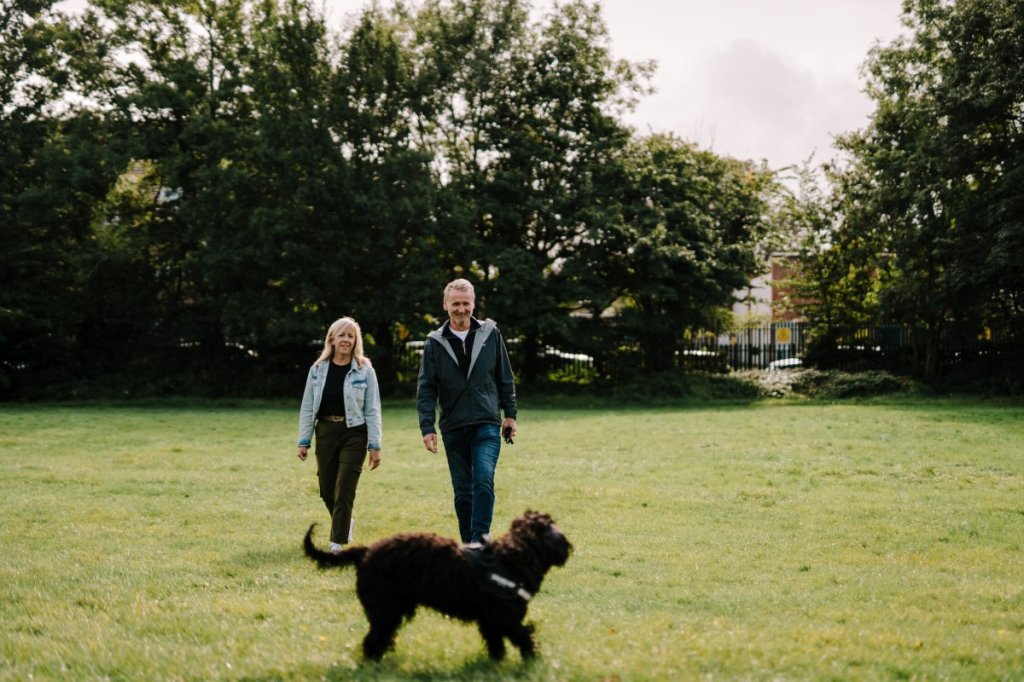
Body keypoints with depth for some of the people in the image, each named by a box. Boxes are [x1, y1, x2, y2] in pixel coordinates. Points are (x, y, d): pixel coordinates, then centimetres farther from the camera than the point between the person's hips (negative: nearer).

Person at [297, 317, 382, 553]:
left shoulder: (364, 370, -4)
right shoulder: (318, 369, 4)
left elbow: (372, 410, -4)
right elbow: (307, 408, 7)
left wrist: (374, 446, -8)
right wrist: (304, 441, 3)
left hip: (354, 435, -3)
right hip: (325, 434, 3)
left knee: (344, 491, -8)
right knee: (327, 491, 10)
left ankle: (337, 543, -1)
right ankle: (344, 524, 38)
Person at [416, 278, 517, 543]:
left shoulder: (490, 333, 3)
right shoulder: (435, 342, 2)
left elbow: (505, 378, 10)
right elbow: (425, 389, 2)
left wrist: (510, 414, 8)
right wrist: (427, 427, -7)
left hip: (487, 425, -1)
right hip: (453, 429, 1)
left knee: (483, 481, -19)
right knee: (463, 491, 7)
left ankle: (480, 538, -16)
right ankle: (469, 544, 18)